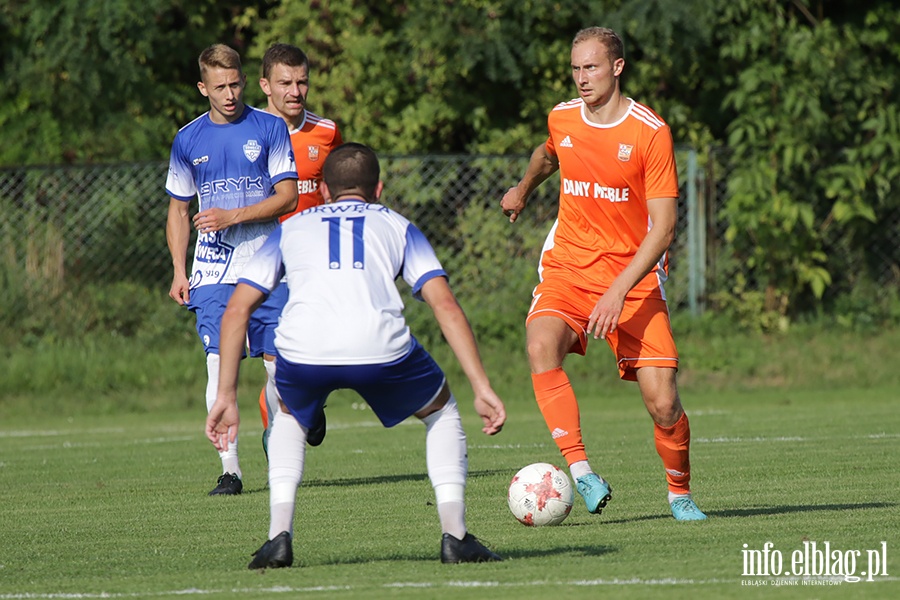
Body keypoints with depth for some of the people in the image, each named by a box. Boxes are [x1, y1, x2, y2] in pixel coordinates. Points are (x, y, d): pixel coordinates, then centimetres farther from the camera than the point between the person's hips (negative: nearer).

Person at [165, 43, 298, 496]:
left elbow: (287, 195, -3)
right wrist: (179, 271, 7)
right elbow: (178, 208, 15)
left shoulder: (269, 128, 1)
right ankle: (230, 470, -9)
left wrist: (233, 216, -15)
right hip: (212, 269, 1)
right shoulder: (188, 140, 7)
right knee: (220, 362, -10)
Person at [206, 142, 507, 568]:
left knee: (290, 418, 35)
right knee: (441, 412, 28)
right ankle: (455, 536, 16)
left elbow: (236, 311, 25)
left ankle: (279, 535, 17)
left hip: (302, 350, 1)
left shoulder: (291, 228, 32)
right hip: (381, 349, -1)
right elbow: (445, 304, 14)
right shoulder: (398, 226, 29)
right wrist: (482, 388, 11)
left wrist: (227, 396, 28)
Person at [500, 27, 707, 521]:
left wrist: (620, 290, -24)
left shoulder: (651, 132, -11)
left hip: (634, 278, -3)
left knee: (662, 402, -11)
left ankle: (680, 494, 17)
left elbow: (663, 226, -14)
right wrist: (521, 191, 49)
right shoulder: (561, 119, 4)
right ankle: (580, 471, -30)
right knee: (541, 347, -30)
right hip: (567, 269, 3)